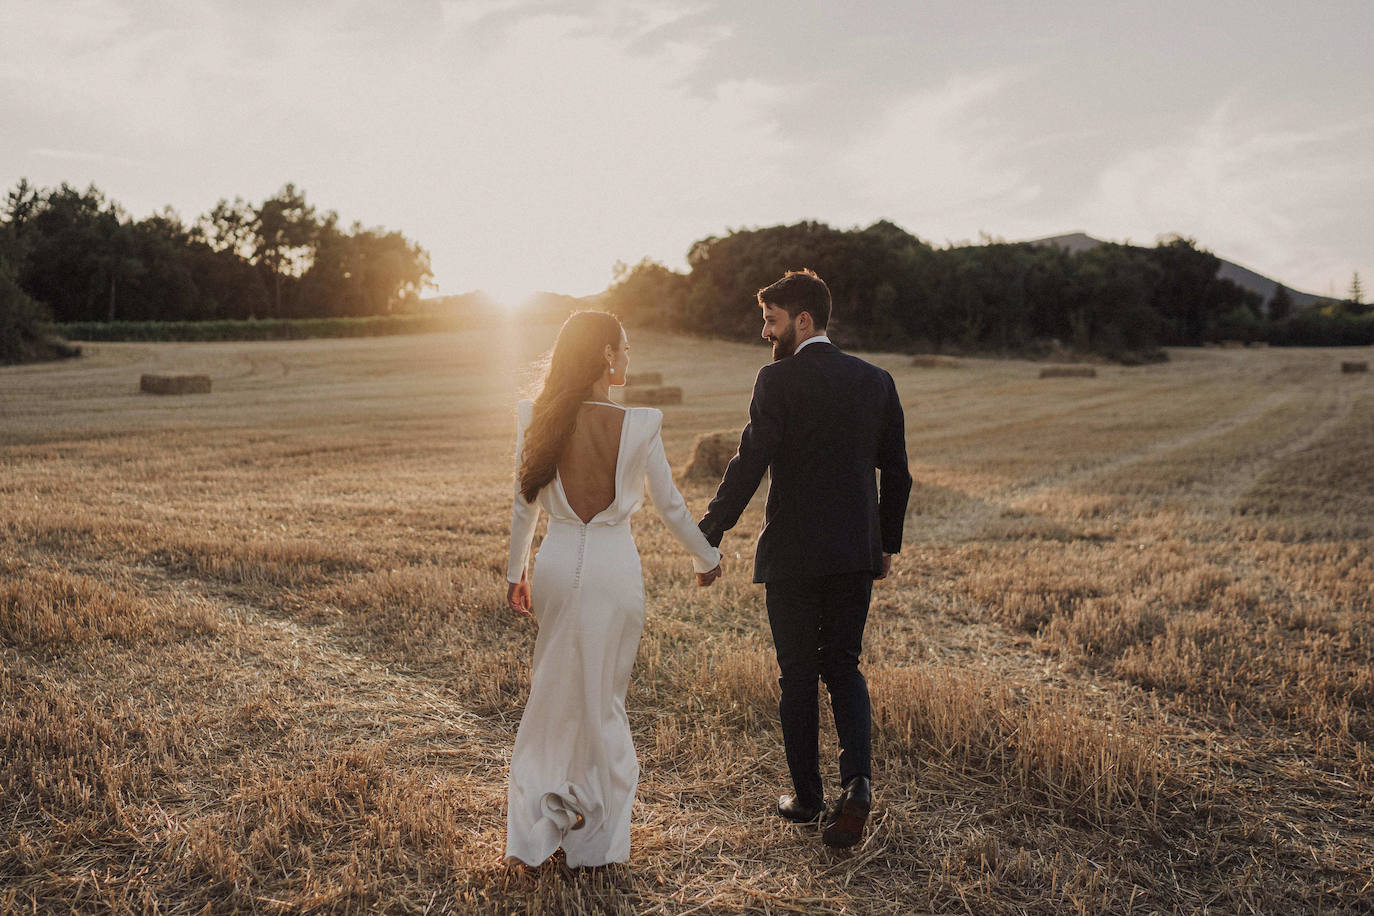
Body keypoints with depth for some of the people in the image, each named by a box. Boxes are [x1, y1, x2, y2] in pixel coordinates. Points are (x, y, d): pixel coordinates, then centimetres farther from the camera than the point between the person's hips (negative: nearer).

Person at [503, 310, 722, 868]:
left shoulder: (537, 418, -3)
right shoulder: (640, 425, -11)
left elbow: (524, 504, 4)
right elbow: (668, 505, -2)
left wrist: (514, 574, 16)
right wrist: (706, 558, 14)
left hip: (557, 563, 2)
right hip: (615, 566, -2)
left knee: (552, 691, 18)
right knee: (603, 695, 13)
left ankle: (537, 829, 21)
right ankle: (594, 836, 25)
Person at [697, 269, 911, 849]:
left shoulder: (778, 380, -10)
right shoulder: (876, 381, 7)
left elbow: (750, 462, -16)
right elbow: (897, 474, 10)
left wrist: (710, 534, -9)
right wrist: (887, 544, 19)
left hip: (792, 556, -4)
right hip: (857, 552, 4)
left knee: (798, 675, 10)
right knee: (843, 666, 16)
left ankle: (807, 796, 20)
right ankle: (856, 780, -2)